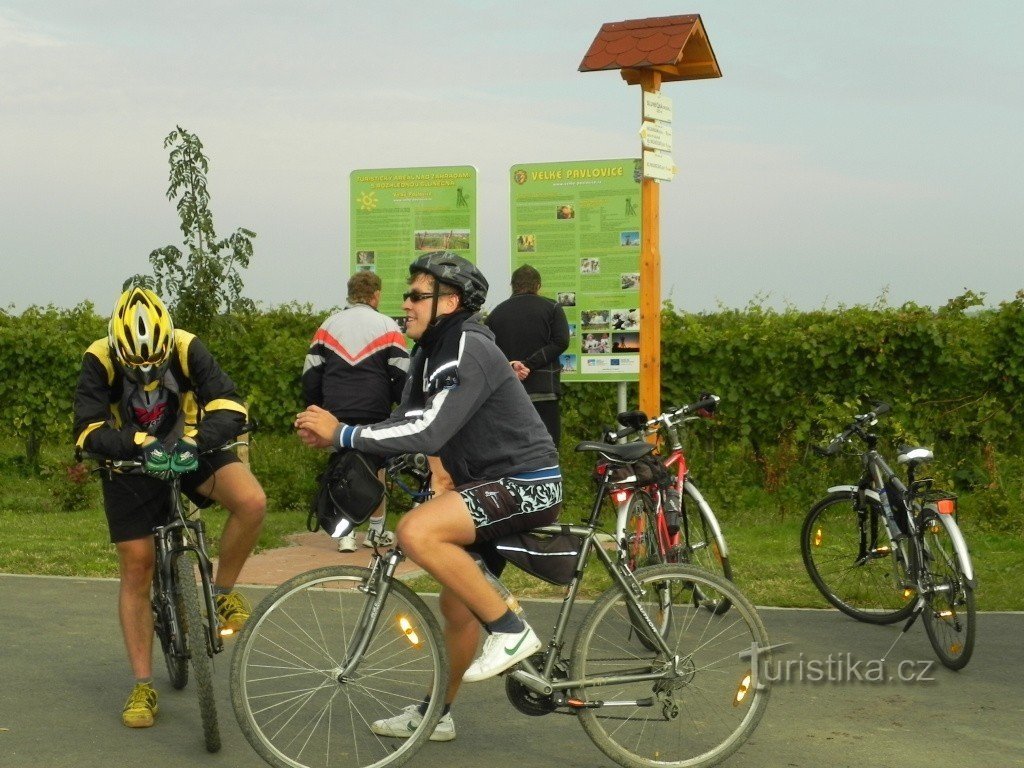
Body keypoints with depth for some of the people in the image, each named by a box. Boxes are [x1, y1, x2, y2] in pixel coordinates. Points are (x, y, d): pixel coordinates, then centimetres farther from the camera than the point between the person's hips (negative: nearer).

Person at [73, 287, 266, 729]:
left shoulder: (187, 349, -22)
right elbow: (89, 429, -29)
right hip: (130, 464, 0)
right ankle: (143, 687, 10)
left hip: (189, 454, 0)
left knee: (251, 501, -28)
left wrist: (195, 441, -47)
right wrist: (140, 444, -46)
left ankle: (223, 593, -3)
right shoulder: (99, 361, -22)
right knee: (136, 569, -1)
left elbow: (229, 406, -29)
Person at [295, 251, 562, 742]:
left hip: (528, 483, -10)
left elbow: (427, 433, -28)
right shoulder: (430, 353, 12)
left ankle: (510, 631, -18)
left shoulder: (467, 350, -18)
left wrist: (342, 434, -23)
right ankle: (435, 715, 35)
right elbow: (405, 428, 9)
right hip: (494, 483, 10)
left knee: (417, 532, -28)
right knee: (457, 604, 17)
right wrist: (332, 439, -6)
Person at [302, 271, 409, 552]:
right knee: (375, 469, 12)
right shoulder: (386, 326, -1)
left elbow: (310, 376, 7)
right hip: (374, 413, -2)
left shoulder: (328, 326, 8)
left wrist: (316, 410, 18)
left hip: (336, 413, 2)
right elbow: (402, 375, -5)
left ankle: (345, 534, 2)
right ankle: (377, 531, 16)